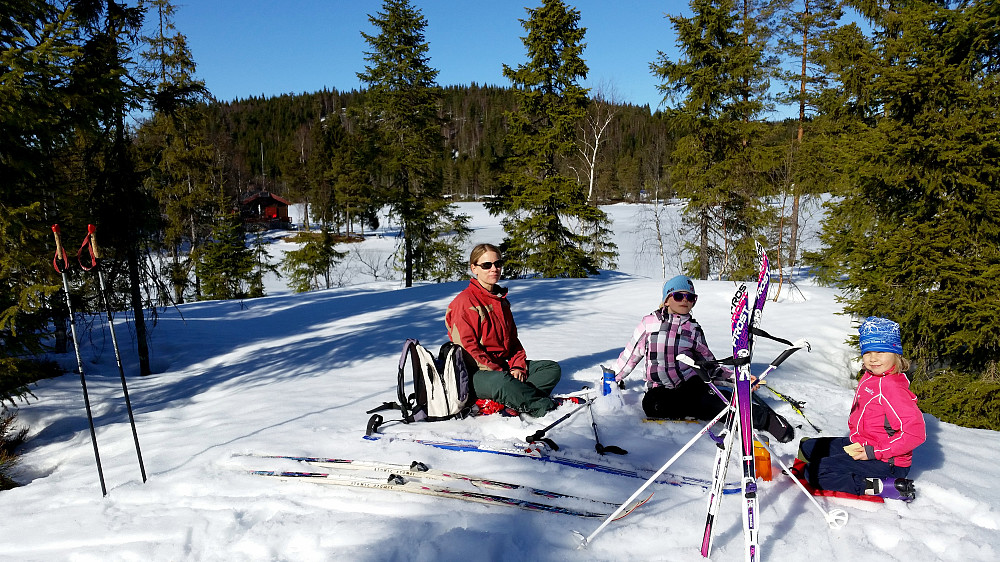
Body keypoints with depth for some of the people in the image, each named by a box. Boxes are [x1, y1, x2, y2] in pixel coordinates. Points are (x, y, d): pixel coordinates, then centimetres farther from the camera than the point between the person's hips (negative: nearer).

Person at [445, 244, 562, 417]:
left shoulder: (501, 300, 17)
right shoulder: (465, 301, -10)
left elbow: (512, 339, 19)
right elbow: (467, 347, -16)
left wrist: (518, 366, -2)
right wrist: (501, 372, -19)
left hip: (501, 366, 9)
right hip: (476, 373, -9)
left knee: (552, 369, -3)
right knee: (500, 382, -41)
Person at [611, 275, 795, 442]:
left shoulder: (694, 329, 11)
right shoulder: (649, 323, 6)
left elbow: (709, 364, 18)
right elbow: (630, 355, 15)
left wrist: (735, 377, 6)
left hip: (691, 385, 2)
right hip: (659, 392, -2)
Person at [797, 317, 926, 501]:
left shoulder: (892, 387, -24)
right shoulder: (868, 378, 5)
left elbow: (916, 432, -28)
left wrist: (875, 452, -24)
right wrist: (855, 440, 10)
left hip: (887, 463, -10)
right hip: (860, 445, 10)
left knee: (816, 473, -19)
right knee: (807, 448, 14)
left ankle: (883, 487, -17)